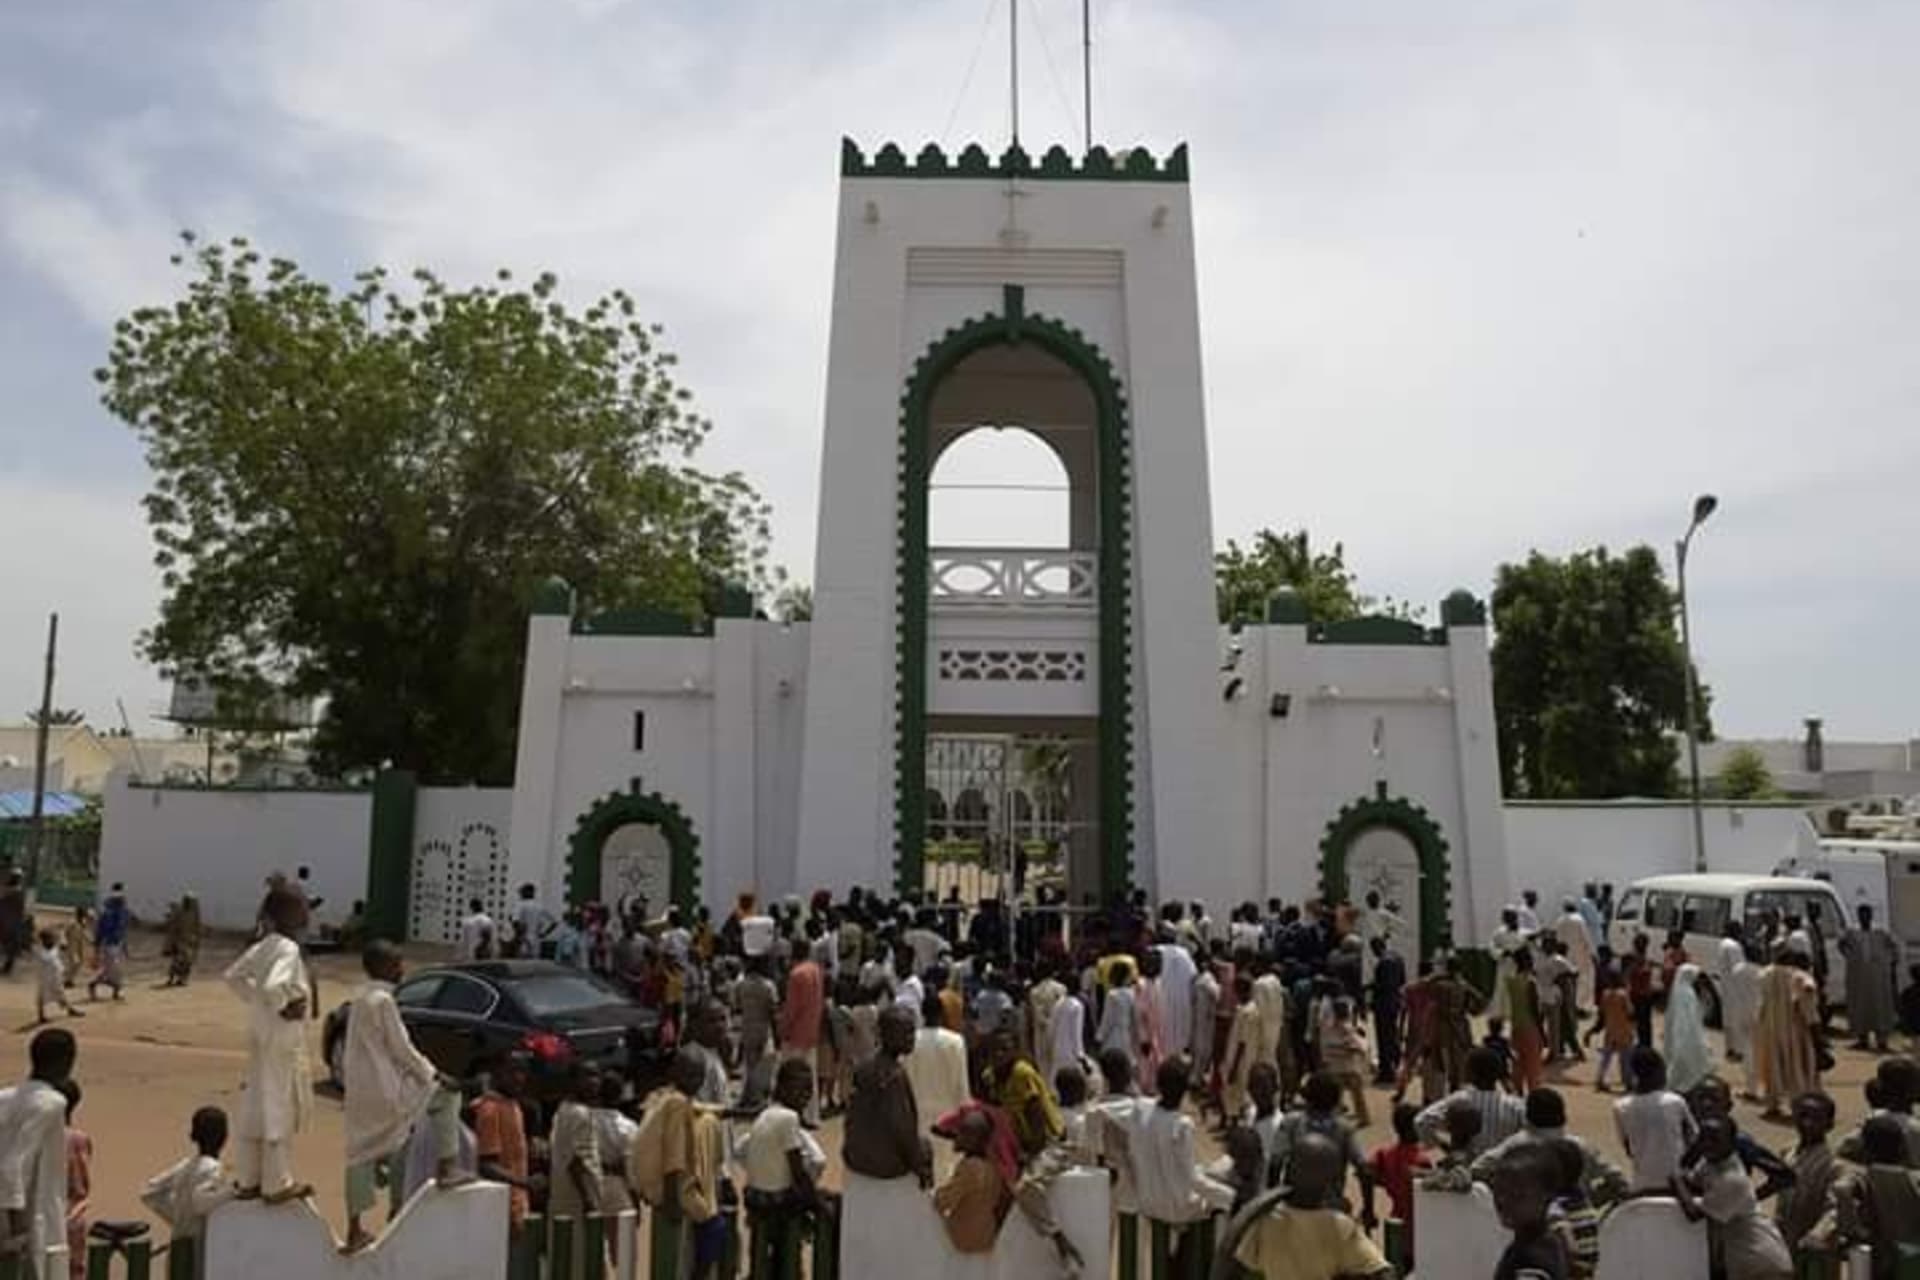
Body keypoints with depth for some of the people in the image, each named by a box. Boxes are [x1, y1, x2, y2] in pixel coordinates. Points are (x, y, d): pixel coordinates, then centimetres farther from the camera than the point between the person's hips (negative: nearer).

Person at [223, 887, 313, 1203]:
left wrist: (256, 1000, 13)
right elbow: (272, 986, -33)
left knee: (255, 1107, 16)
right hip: (283, 1037, -9)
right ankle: (277, 1185, 11)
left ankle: (248, 1180, 26)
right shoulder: (288, 948, -20)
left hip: (261, 1033, 9)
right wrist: (285, 1007, -17)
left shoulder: (263, 947, 7)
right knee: (280, 1109, 2)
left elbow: (233, 976, 14)